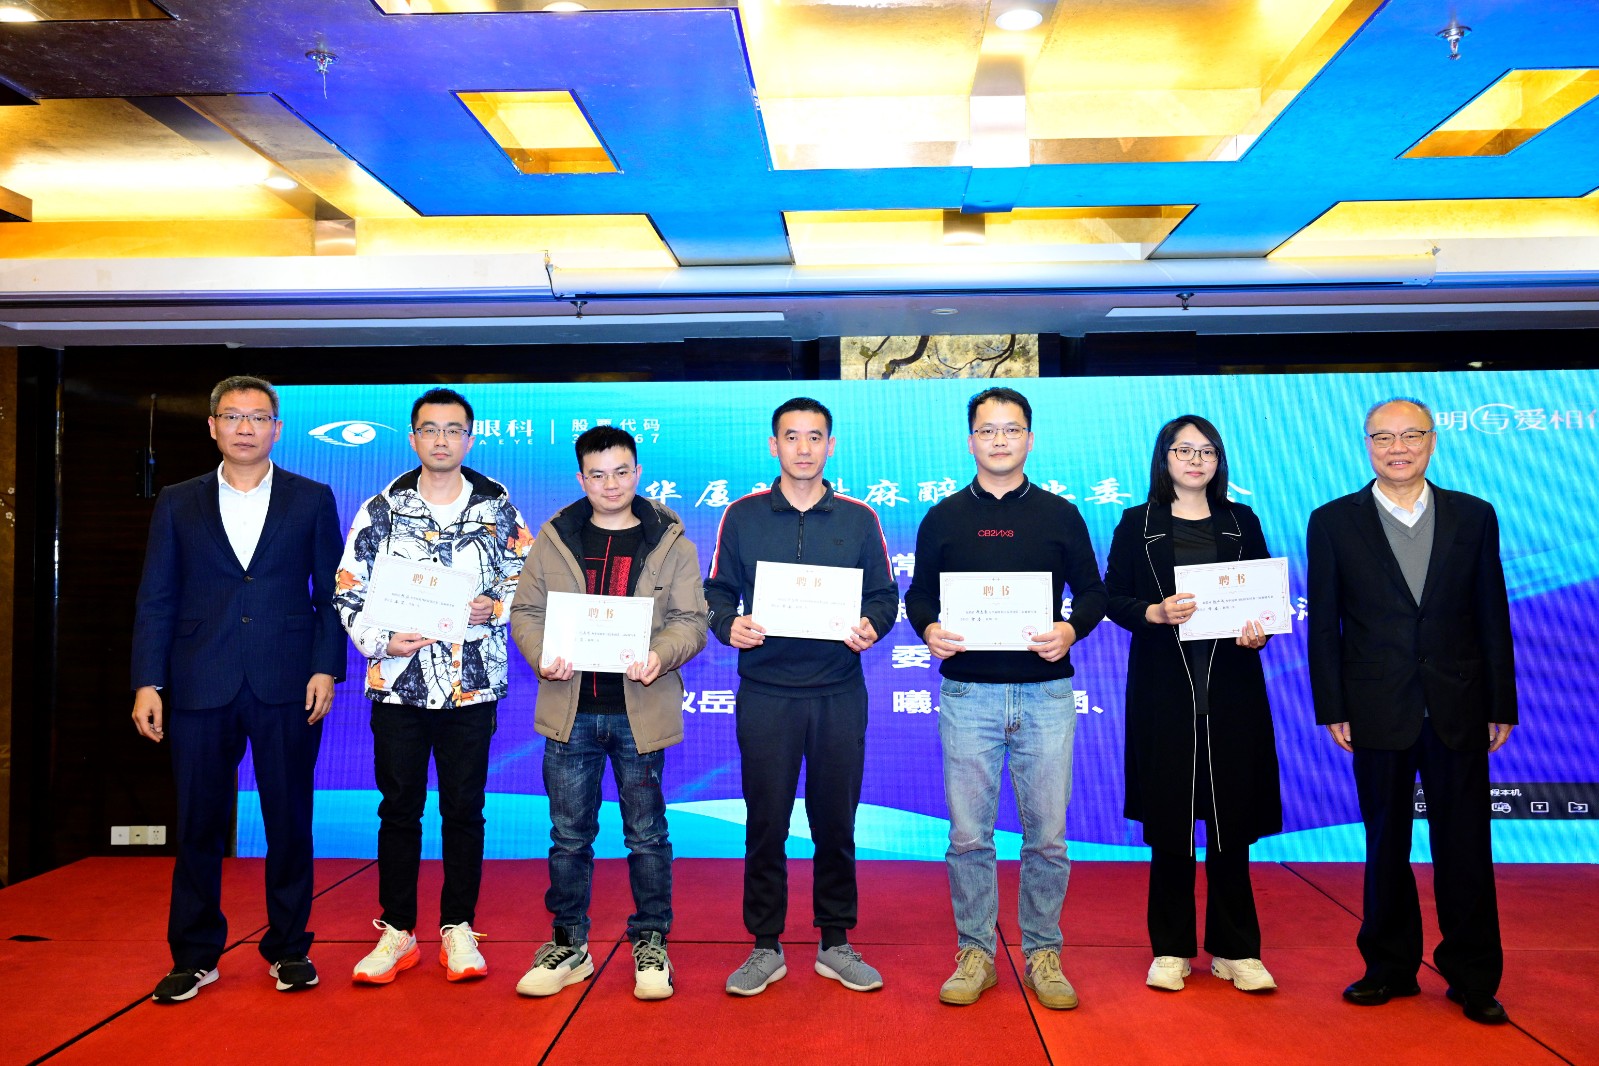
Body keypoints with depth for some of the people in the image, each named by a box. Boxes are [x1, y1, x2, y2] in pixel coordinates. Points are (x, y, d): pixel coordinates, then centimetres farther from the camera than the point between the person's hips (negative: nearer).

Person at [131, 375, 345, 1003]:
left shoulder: (312, 500, 8)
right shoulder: (177, 504, 11)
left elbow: (331, 594, 5)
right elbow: (156, 600, 8)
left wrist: (325, 668, -5)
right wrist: (147, 682, -1)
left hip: (287, 688, -1)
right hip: (200, 687, 1)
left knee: (290, 822, 6)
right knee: (199, 824, 7)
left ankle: (288, 948, 20)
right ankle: (194, 956, 21)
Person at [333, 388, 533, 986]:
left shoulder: (497, 507, 5)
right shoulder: (381, 510, 4)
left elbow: (527, 578, 8)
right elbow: (349, 592, 4)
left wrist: (494, 606, -10)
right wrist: (381, 641, -10)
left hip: (472, 684, 0)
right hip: (399, 683, 0)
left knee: (464, 809, 6)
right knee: (399, 808, 7)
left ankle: (458, 929, 18)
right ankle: (397, 931, 20)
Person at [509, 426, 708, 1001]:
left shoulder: (670, 541, 3)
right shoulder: (555, 538, 7)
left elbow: (691, 620, -1)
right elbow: (525, 613, 6)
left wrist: (660, 655, -20)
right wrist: (542, 654, -14)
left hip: (641, 710, -1)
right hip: (569, 710, 2)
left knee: (647, 834, 9)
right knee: (569, 835, 10)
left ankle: (651, 944, 24)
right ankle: (568, 945, 26)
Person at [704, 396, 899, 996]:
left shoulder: (859, 519, 7)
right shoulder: (743, 516, 5)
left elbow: (884, 596, 8)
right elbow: (717, 593, 6)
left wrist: (871, 626, -13)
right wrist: (729, 624, -14)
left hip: (839, 693, 1)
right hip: (765, 692, -1)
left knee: (836, 821, 8)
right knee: (765, 822, 4)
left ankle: (836, 943, 23)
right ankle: (765, 947, 19)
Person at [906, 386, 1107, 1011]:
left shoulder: (1061, 515, 9)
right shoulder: (943, 518, 9)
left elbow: (1092, 592, 9)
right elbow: (919, 595, 11)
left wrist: (1072, 629, -11)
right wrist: (929, 629, -11)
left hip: (1046, 690, 0)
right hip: (968, 692, 0)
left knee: (1047, 834, 5)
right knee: (968, 835, 4)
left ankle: (1043, 954, 21)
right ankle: (974, 955, 18)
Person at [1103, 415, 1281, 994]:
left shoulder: (1241, 522, 11)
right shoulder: (1137, 524, 5)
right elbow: (1113, 599, 2)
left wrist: (1259, 632, -9)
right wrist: (1155, 612, -16)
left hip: (1231, 685, 2)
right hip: (1163, 686, -1)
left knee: (1232, 815, 4)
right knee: (1168, 818, 4)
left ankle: (1235, 949, 17)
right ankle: (1171, 949, 17)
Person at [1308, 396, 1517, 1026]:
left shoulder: (1474, 517, 5)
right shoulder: (1334, 522, 0)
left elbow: (1493, 616, 5)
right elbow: (1323, 624, 0)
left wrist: (1501, 707, 2)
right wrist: (1332, 709, -5)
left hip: (1459, 710, 1)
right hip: (1378, 713, -1)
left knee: (1465, 845, 7)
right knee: (1386, 845, 10)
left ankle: (1473, 977, 23)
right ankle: (1390, 968, 25)